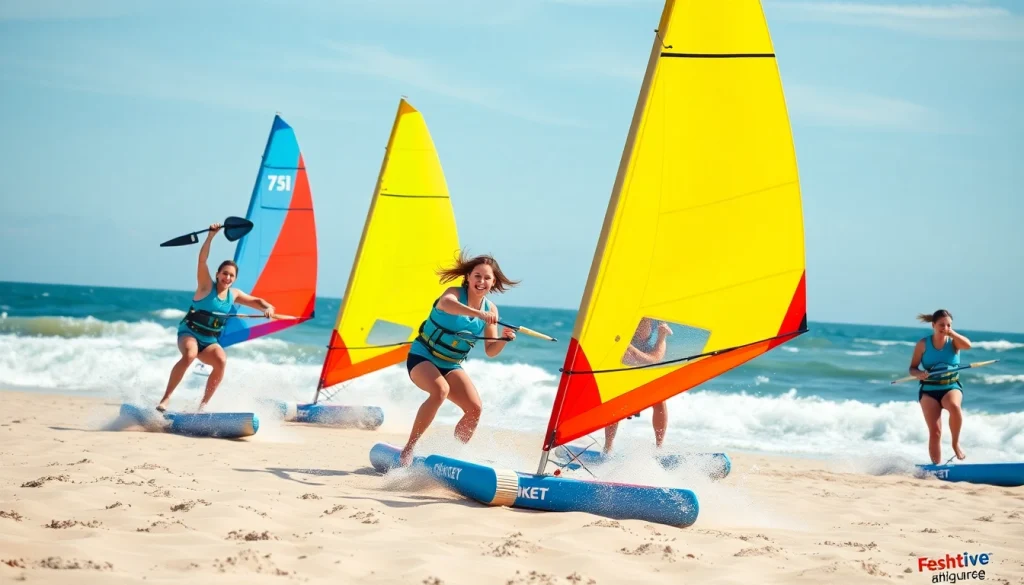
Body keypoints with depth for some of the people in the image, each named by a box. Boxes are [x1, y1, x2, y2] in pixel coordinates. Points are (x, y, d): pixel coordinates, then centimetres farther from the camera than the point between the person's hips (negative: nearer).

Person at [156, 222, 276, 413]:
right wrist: (210, 236, -32)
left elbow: (256, 301, 14)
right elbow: (202, 260, -21)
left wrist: (267, 307, -10)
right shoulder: (206, 286, -8)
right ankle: (166, 398, -29)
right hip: (189, 333, -4)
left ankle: (204, 404, -16)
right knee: (189, 355, -37)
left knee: (221, 360, -27)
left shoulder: (233, 294, 6)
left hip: (209, 341, 5)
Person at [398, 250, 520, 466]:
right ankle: (408, 448, -27)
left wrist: (504, 339, -21)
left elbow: (490, 351, 1)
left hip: (451, 365, 6)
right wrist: (478, 313, -59)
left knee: (475, 408, -12)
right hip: (422, 357, -6)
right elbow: (446, 304, -44)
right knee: (441, 390, -34)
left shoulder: (491, 309, 0)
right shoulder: (454, 293, -17)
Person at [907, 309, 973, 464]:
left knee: (954, 406, -36)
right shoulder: (923, 344, -1)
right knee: (935, 432, -9)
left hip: (951, 387, 0)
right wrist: (919, 374, -19)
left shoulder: (953, 341, 0)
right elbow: (912, 368, 3)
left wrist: (951, 333, -14)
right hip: (929, 390, 0)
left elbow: (967, 345, -22)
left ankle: (956, 443, -14)